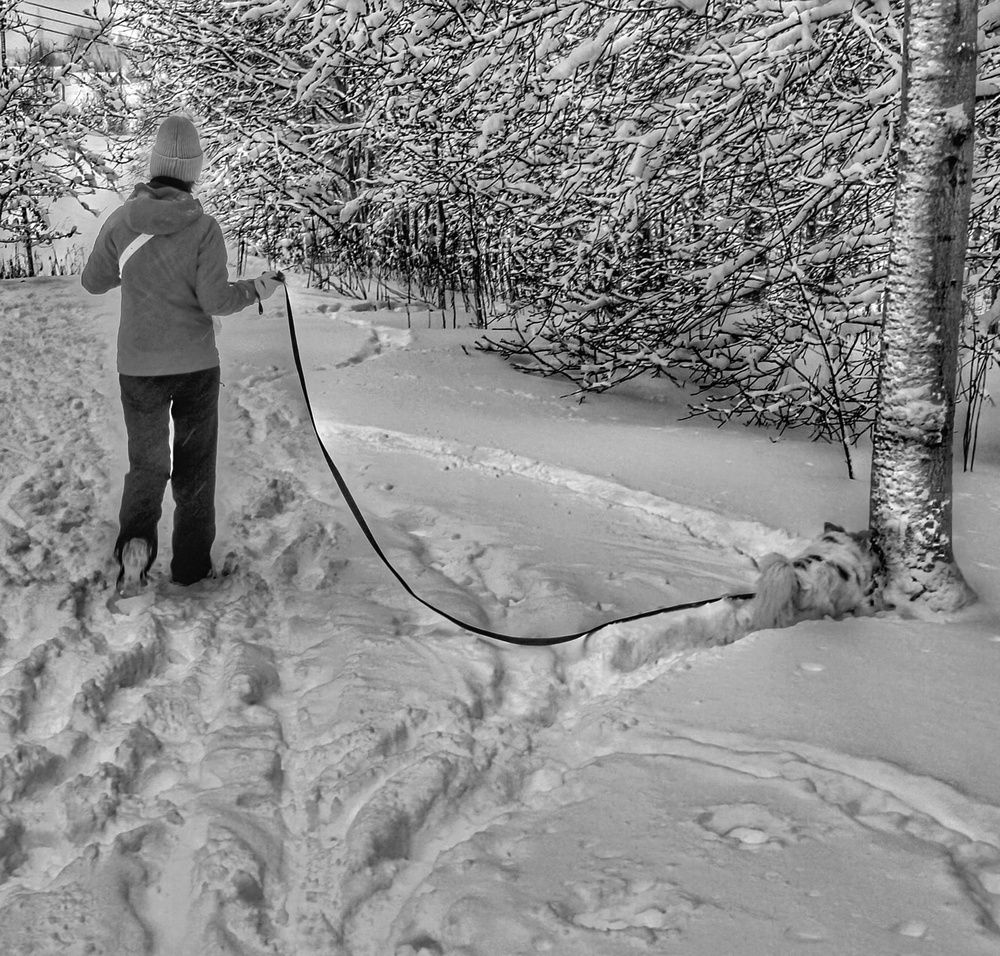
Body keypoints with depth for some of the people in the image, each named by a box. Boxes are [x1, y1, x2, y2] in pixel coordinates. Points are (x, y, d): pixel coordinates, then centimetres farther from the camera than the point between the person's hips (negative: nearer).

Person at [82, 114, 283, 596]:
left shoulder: (123, 220, -6)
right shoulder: (204, 227, -12)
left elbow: (93, 281, 4)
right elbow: (216, 300, -15)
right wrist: (259, 288, 2)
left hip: (139, 367, 1)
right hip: (197, 364, -1)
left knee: (146, 464, 13)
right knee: (195, 466, 14)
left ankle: (136, 542, -14)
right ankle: (191, 564, 20)